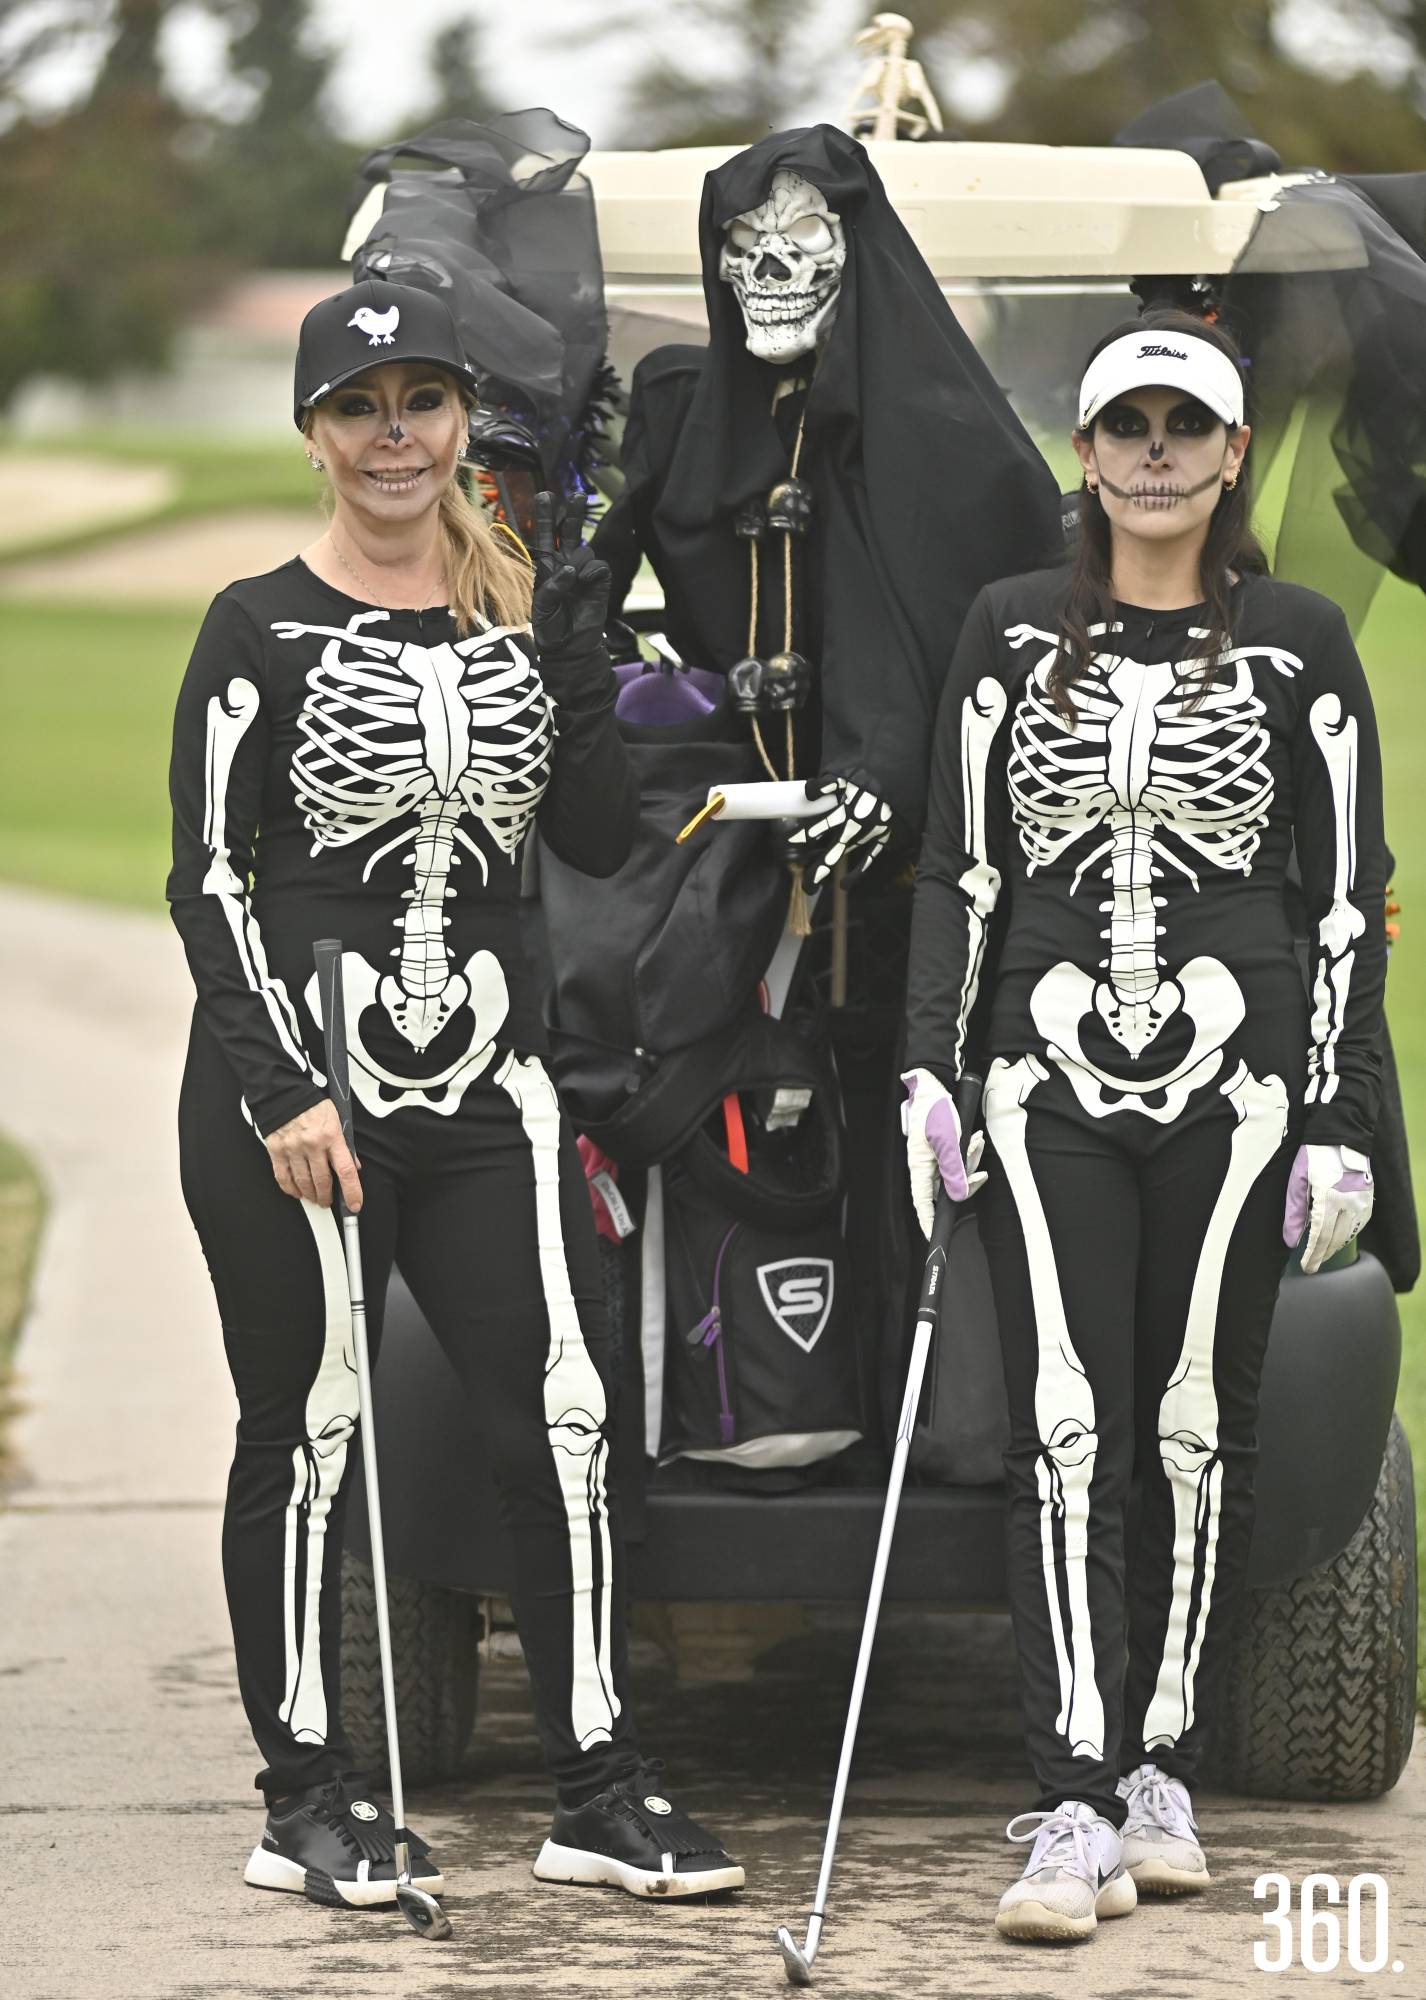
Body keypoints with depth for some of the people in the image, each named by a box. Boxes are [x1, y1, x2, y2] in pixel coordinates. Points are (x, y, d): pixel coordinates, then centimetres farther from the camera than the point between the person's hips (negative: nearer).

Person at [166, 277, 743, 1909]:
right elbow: (207, 880, -6)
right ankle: (306, 1797, 14)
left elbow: (601, 842, 7)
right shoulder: (263, 628, -3)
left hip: (487, 1085, 4)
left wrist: (581, 656, -6)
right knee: (307, 1438, 3)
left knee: (561, 1419, -2)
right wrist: (280, 1092, -15)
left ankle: (597, 1790, 6)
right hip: (290, 1092, -4)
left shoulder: (526, 611, 10)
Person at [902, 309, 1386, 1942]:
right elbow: (954, 870, 9)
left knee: (1195, 1426, 4)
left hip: (1231, 1077, 0)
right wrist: (928, 1071, -1)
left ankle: (1162, 1769, 18)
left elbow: (1349, 894, 4)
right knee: (1065, 1433, -8)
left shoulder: (1298, 643, 4)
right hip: (1048, 1073, 0)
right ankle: (1076, 1807, -11)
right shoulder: (1011, 632, 8)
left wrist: (1341, 1121, -1)